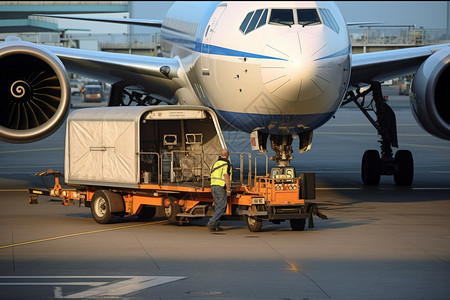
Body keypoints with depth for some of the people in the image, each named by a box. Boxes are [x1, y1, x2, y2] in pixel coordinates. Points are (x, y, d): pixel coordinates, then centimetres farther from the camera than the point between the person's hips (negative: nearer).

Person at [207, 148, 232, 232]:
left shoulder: (216, 163, 15)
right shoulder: (226, 164, -9)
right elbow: (226, 177, -16)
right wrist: (228, 190, -12)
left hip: (213, 186, 8)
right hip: (221, 187, -8)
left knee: (217, 206, 14)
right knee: (222, 207, -5)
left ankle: (216, 225, 10)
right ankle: (211, 223, -16)